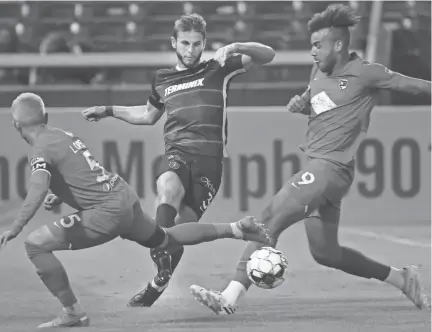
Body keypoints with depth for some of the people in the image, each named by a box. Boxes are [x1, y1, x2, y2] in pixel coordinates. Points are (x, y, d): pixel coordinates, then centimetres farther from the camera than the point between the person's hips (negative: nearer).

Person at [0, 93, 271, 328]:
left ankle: (73, 313, -7)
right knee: (164, 239, 33)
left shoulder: (42, 149, -11)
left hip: (107, 212, -9)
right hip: (125, 195, 9)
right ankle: (234, 229, 40)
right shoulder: (64, 135, 15)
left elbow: (38, 189, -29)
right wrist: (59, 197, 18)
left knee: (36, 244, -9)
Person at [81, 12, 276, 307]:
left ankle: (159, 284, 13)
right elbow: (149, 115, 39)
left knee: (184, 225, -7)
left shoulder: (218, 70, 9)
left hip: (210, 158, -2)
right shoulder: (162, 80, 20)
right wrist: (109, 111, 33)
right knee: (168, 188, -34)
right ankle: (163, 269, -37)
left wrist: (235, 48, -14)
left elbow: (267, 55, 4)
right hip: (177, 152, 2)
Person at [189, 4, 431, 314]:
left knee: (270, 220, -19)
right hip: (316, 167, 9)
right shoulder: (319, 71, 15)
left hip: (332, 168, -9)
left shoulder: (365, 73, -7)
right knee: (325, 252, 13)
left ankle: (230, 297, -23)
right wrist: (300, 104, 10)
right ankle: (401, 278, 26)